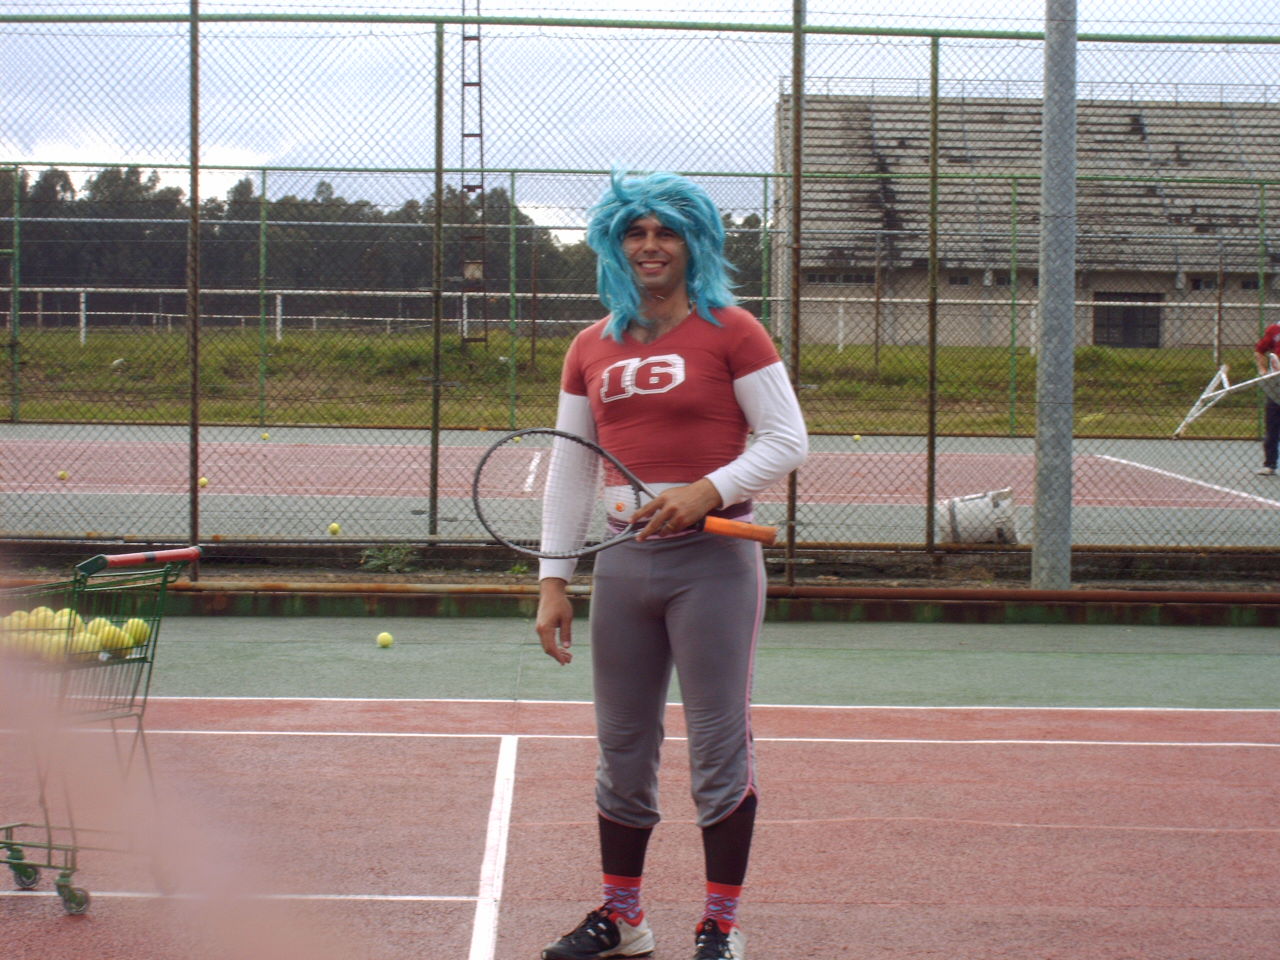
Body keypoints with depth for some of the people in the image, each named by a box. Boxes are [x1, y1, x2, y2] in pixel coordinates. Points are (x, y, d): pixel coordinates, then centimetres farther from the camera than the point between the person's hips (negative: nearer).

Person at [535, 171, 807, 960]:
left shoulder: (732, 332, -2)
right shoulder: (592, 349, 12)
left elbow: (787, 441, -4)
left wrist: (707, 492, -18)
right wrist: (554, 579, 8)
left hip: (712, 558, -5)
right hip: (623, 562, 5)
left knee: (720, 745, -1)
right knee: (622, 748, 10)